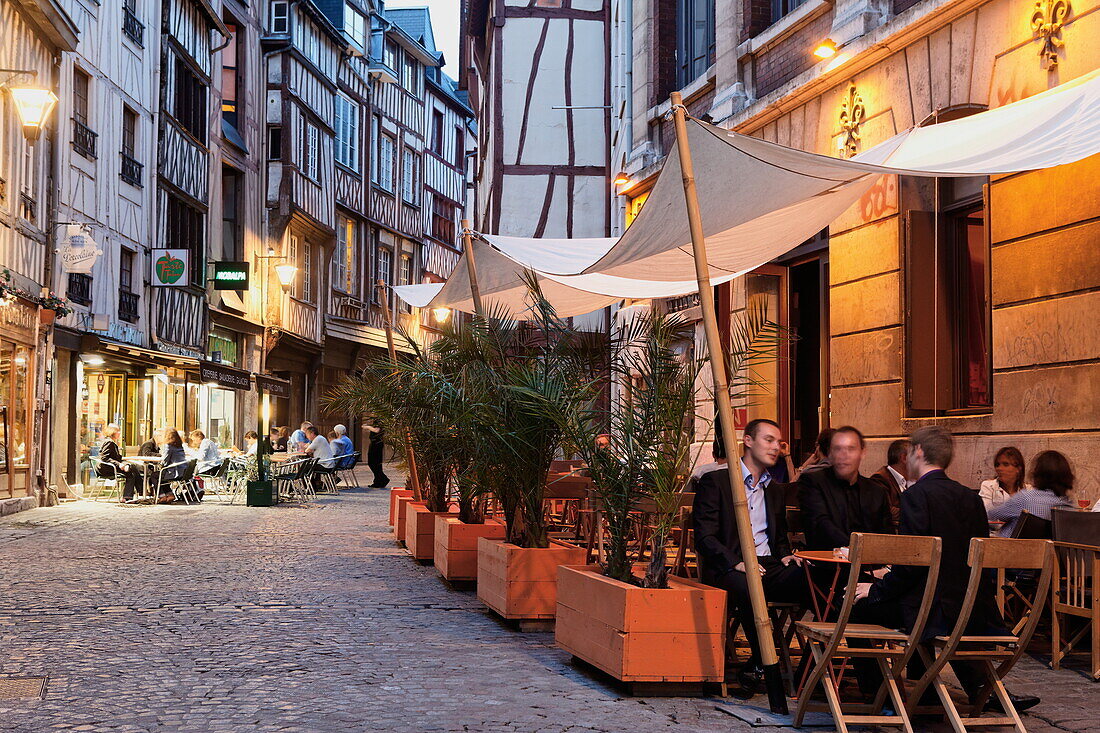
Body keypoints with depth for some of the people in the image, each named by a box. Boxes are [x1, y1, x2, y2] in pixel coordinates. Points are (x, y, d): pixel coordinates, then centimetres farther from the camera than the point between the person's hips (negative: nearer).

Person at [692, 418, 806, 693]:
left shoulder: (774, 492, 26)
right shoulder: (715, 481, 5)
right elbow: (704, 537, -4)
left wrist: (785, 556, 7)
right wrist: (736, 563, -20)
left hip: (768, 566, 5)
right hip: (728, 569, -5)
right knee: (748, 587, -41)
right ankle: (762, 663, -22)